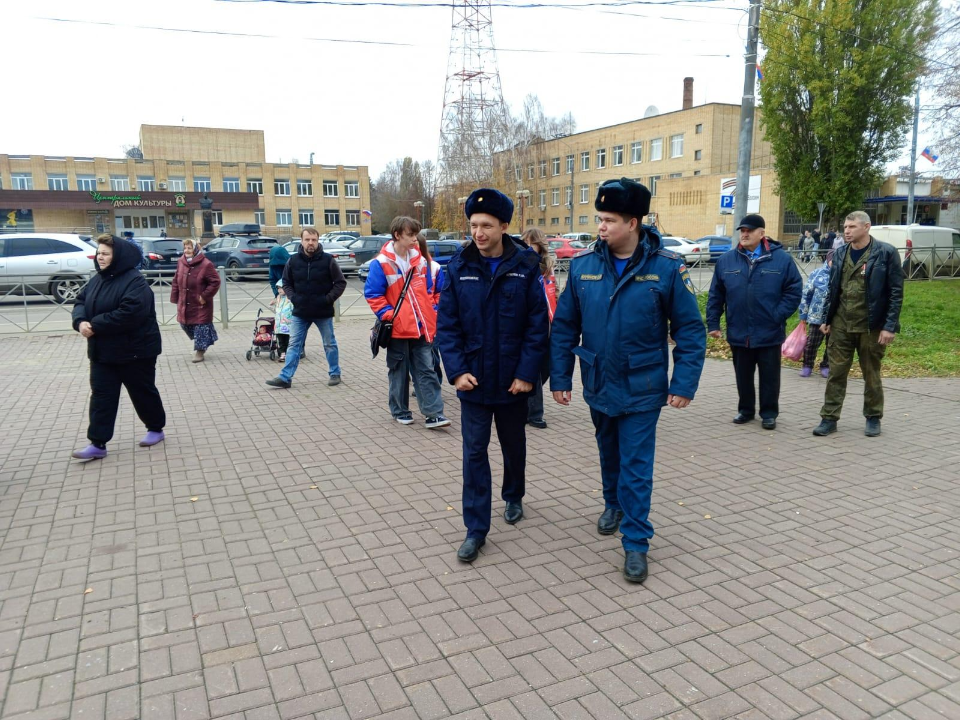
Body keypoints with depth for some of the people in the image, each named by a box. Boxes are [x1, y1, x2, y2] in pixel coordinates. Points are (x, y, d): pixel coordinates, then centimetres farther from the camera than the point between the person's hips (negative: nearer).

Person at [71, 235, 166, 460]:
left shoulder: (135, 282, -19)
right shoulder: (98, 279, 9)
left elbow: (128, 314, -29)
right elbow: (81, 302, 9)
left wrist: (95, 325, -24)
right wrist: (80, 321, -13)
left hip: (134, 351, -8)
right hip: (102, 351, 8)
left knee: (143, 392, 8)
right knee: (101, 396, 5)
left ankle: (156, 429, 28)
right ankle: (98, 444, 8)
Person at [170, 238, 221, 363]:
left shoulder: (205, 264, -14)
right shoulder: (181, 262, 4)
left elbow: (215, 282, -14)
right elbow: (176, 282, 11)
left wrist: (205, 296, -17)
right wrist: (174, 298, 6)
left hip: (200, 305, -6)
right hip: (184, 304, 6)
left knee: (201, 326, -1)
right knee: (185, 325, 14)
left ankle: (199, 351, 13)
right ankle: (200, 344, 37)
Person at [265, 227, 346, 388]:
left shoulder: (328, 260, -7)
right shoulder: (293, 261, 1)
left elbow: (341, 282, -3)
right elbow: (286, 283, 12)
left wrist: (328, 299, -13)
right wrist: (293, 297, -4)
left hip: (323, 312, -2)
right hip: (300, 312, 3)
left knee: (329, 344, 10)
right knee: (294, 344, 5)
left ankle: (335, 374, 24)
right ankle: (285, 377, 9)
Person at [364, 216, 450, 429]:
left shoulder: (420, 260, 7)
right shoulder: (381, 263, -9)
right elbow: (372, 294, -8)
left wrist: (431, 313, 7)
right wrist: (388, 315, -14)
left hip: (421, 327, 4)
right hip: (398, 329, -4)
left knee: (426, 371, 3)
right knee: (399, 372, 9)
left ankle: (434, 413, 4)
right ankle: (400, 411, 23)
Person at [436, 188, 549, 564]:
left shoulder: (525, 266, -8)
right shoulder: (459, 268, -4)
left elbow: (538, 325, -8)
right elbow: (447, 324, -3)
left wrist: (526, 373, -13)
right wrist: (456, 369, -13)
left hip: (512, 380, 0)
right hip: (473, 380, 1)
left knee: (513, 445, 19)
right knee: (474, 452, 3)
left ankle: (514, 497, 45)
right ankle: (476, 529, 12)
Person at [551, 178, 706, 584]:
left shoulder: (667, 268, -12)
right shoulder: (583, 265, -5)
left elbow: (690, 330, -7)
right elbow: (564, 325, 0)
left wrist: (684, 384, -12)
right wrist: (560, 377, -1)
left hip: (642, 389, -3)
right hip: (598, 384, 3)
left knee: (636, 465, 0)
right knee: (609, 453, 22)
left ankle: (636, 542, 13)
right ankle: (614, 504, 47)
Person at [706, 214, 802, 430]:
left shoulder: (781, 259, -3)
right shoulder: (726, 260, 3)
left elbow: (794, 290, -2)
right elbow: (715, 295, 5)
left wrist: (778, 315, -10)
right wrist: (713, 322, 1)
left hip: (769, 333, -2)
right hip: (738, 333, 2)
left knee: (769, 377, 8)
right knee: (743, 376, 13)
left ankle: (769, 413, 22)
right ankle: (745, 410, 28)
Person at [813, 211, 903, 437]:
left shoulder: (886, 253, -8)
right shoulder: (840, 254, 7)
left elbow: (896, 292, -8)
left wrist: (890, 326, -13)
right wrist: (827, 319, 9)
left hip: (871, 327, -3)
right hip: (841, 326, 4)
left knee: (871, 375, 10)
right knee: (836, 374, 4)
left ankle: (873, 418, 25)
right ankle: (829, 418, 11)